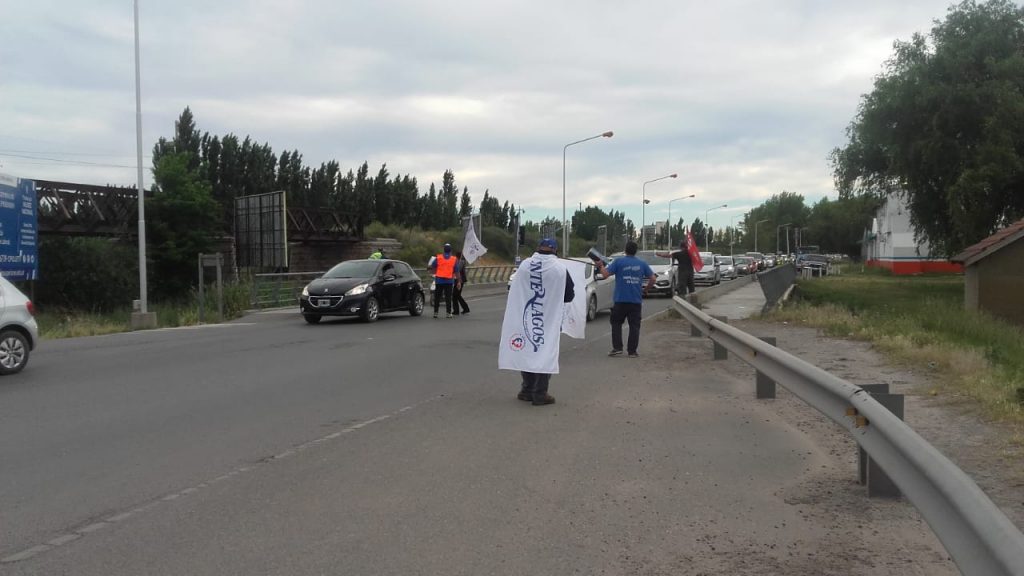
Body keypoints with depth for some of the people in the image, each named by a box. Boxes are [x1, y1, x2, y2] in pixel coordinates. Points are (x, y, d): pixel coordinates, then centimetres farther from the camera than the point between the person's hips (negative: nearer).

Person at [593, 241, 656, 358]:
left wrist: (600, 266, 8)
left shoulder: (618, 262, -4)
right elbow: (652, 279, 5)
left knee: (616, 323, 12)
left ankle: (617, 348, 4)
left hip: (620, 300, -2)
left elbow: (605, 274, -10)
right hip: (636, 300, 2)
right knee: (634, 326, 6)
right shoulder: (642, 264, 5)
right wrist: (646, 290, 20)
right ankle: (632, 351, 5)